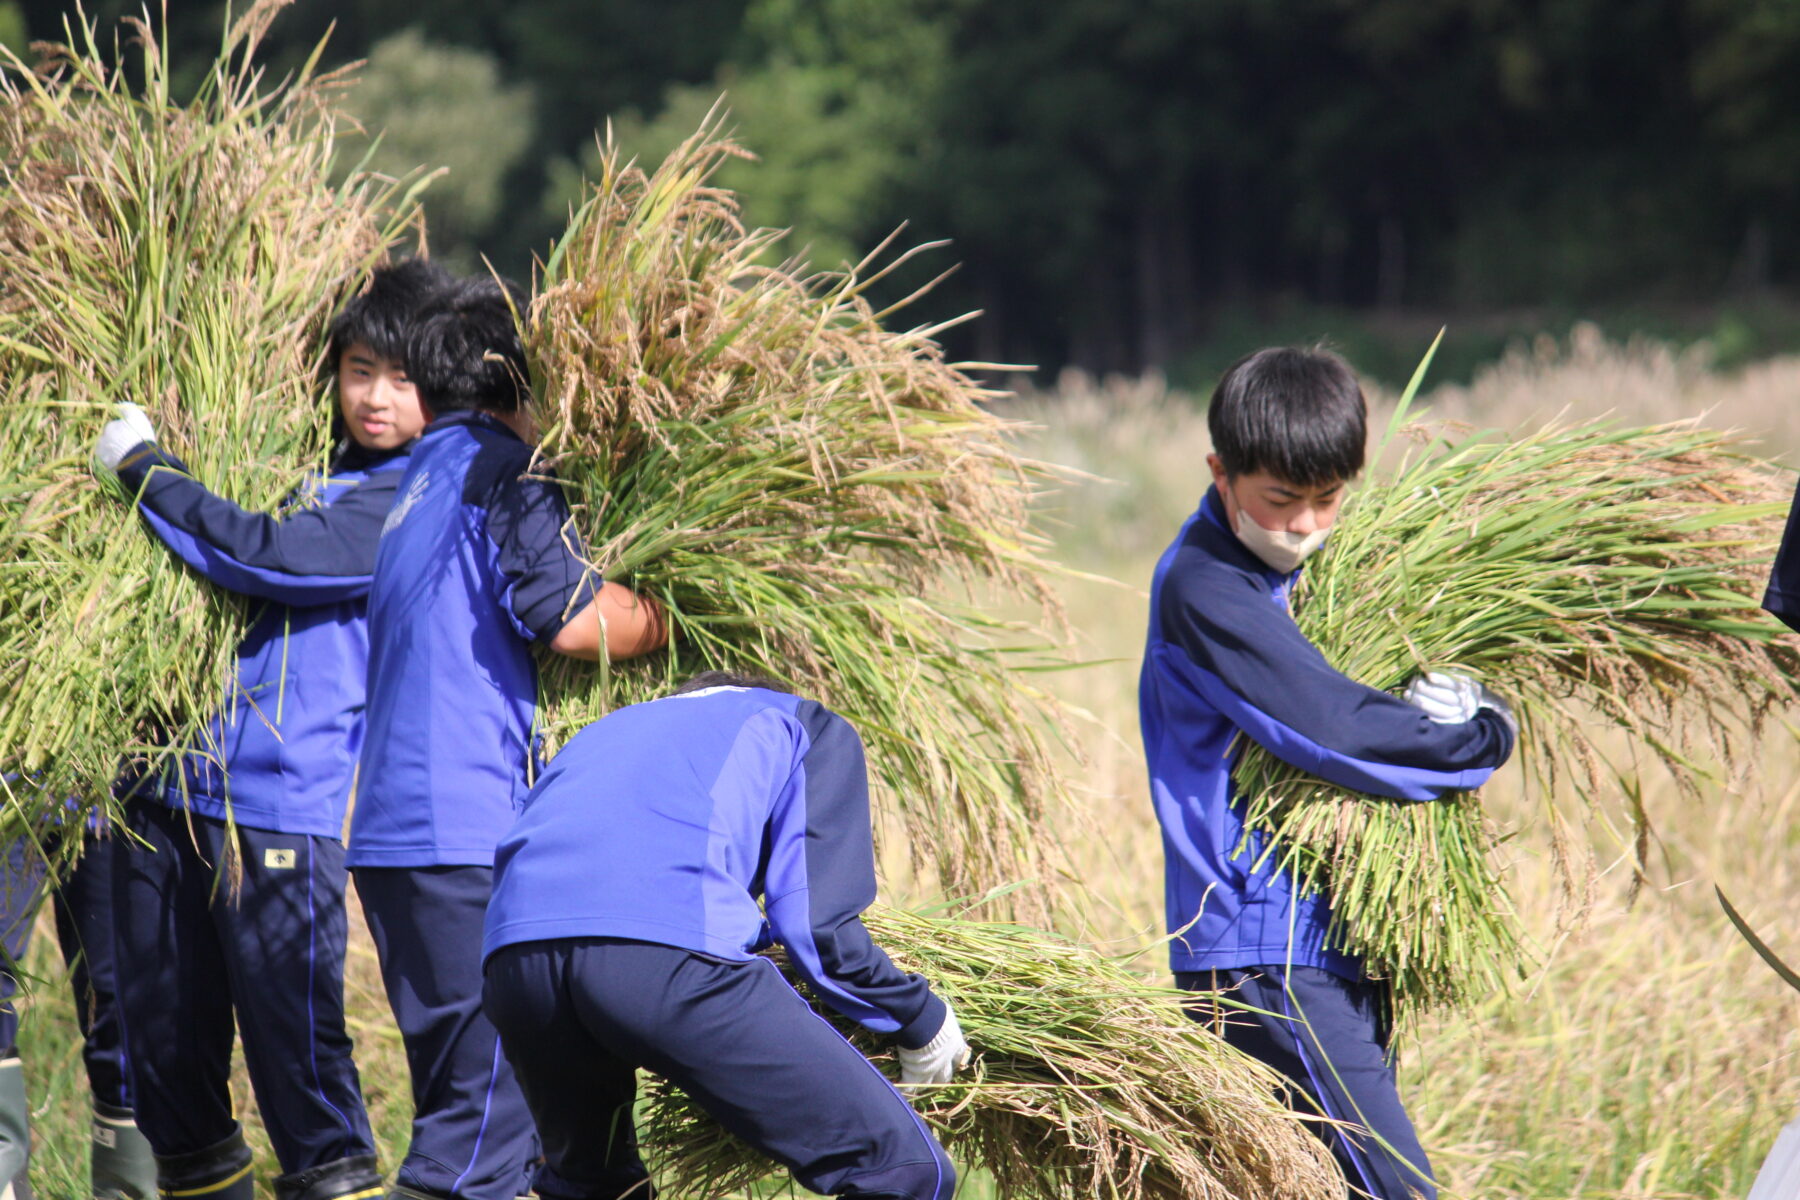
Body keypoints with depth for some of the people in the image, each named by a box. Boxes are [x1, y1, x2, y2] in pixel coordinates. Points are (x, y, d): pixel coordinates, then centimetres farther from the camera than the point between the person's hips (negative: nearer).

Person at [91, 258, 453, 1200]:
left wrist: (140, 467, -5)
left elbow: (265, 556, -16)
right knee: (161, 1032, 10)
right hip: (170, 786, 7)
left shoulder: (409, 502, -5)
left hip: (280, 804, -7)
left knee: (292, 1029, -7)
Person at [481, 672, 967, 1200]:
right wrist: (922, 1020, 29)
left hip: (512, 955, 6)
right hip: (671, 951, -6)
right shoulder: (811, 727, 27)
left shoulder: (613, 728, 41)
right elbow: (817, 924, 13)